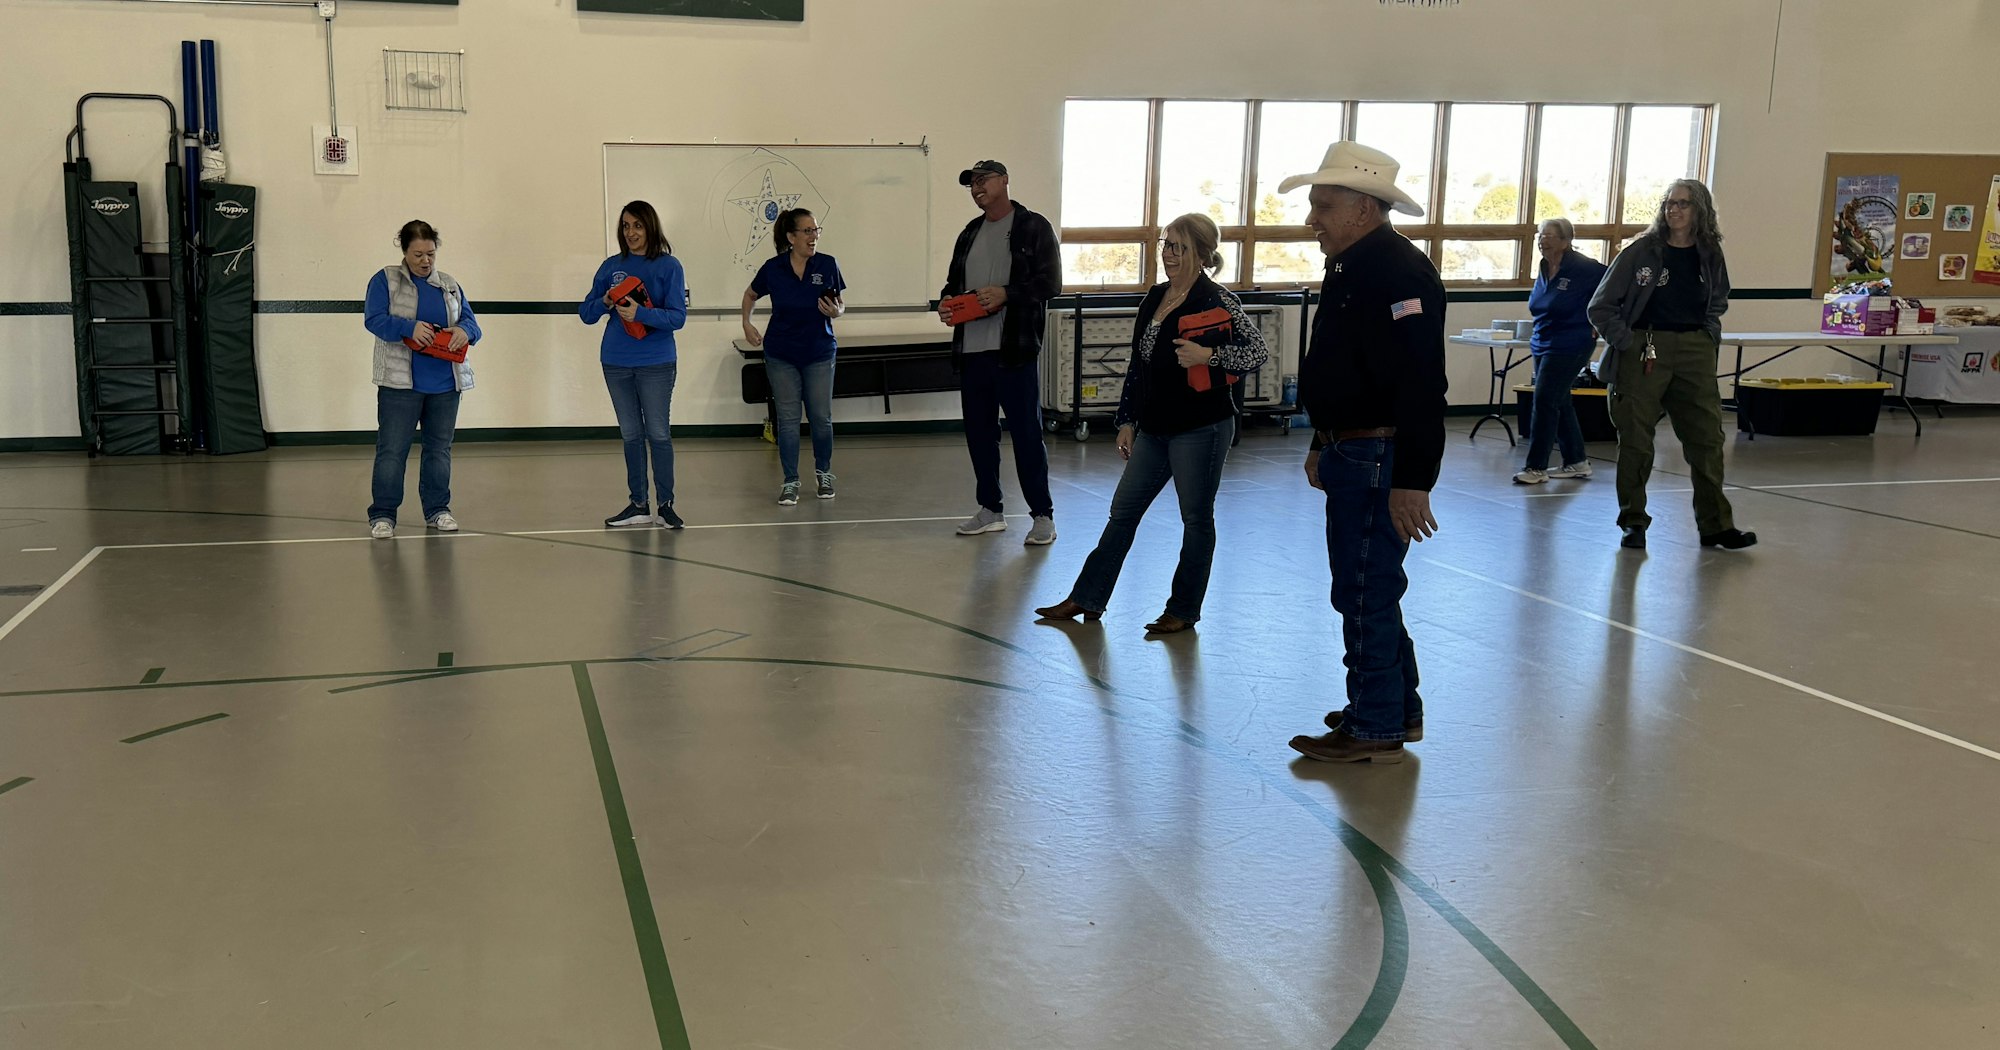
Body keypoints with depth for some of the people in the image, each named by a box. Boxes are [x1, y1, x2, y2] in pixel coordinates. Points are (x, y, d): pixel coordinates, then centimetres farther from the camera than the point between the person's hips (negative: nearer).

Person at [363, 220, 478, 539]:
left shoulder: (450, 285, 13)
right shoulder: (385, 280, 0)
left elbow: (471, 321, 9)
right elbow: (373, 318, -11)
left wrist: (465, 331, -15)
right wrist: (409, 328, -26)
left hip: (445, 383, 4)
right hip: (400, 381, -4)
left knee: (439, 447, 11)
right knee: (392, 449, -3)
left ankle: (437, 510, 21)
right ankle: (382, 515, 3)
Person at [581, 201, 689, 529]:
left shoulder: (668, 266, -2)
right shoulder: (611, 266, 9)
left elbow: (677, 317, -10)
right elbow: (586, 313, 9)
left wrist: (640, 312, -24)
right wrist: (605, 301, -12)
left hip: (656, 363, -4)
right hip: (616, 363, 4)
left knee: (658, 434, -2)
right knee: (631, 435, 9)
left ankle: (666, 505, 6)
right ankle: (638, 505, 16)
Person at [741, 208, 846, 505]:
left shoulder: (828, 265, -6)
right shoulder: (773, 268, -6)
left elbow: (840, 305, 4)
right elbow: (750, 294, 13)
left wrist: (836, 311, -17)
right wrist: (747, 324, 2)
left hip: (819, 352, 0)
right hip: (781, 354, 0)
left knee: (821, 417, 5)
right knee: (787, 419, 4)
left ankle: (823, 473, 28)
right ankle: (791, 482, 13)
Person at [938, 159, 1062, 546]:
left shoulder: (1033, 227, -2)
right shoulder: (970, 234, 19)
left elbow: (1050, 282, -9)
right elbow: (955, 281, 25)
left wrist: (1006, 294, -21)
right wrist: (947, 301, 3)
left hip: (1015, 349, -7)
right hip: (972, 349, 7)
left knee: (1026, 432, -4)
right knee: (978, 431, 11)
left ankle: (1043, 515, 3)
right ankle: (990, 510, 22)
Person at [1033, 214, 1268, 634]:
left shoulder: (1217, 301, -11)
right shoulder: (1155, 298, 11)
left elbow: (1257, 352, -15)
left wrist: (1208, 355, -26)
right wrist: (1127, 420, 15)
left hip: (1201, 428, -8)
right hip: (1154, 427, 8)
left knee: (1196, 518, 5)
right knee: (1123, 510, 11)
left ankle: (1184, 609, 18)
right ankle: (1087, 599, 20)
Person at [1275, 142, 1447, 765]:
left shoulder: (1398, 274, -20)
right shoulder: (1352, 268, 15)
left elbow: (1420, 386, -27)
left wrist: (1412, 480, -29)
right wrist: (1324, 445, 25)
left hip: (1379, 462, -11)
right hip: (1352, 455, 11)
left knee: (1365, 593, -4)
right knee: (1365, 590, 19)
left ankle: (1376, 730, 8)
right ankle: (1399, 709, 31)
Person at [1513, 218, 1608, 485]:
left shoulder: (1583, 268, -15)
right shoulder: (1544, 270, 8)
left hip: (1569, 346, -8)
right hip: (1543, 344, 8)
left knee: (1545, 401, -10)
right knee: (1559, 403, 13)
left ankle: (1536, 467, -4)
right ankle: (1577, 462, 24)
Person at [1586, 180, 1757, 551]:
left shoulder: (1710, 256, 8)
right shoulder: (1642, 251, -3)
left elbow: (1717, 304, 25)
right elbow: (1601, 307, 0)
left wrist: (1710, 338, 10)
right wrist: (1627, 344, -7)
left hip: (1695, 353, 3)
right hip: (1644, 352, -3)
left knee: (1707, 439, 3)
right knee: (1636, 441, 2)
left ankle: (1715, 525, 10)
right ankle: (1633, 523, 13)